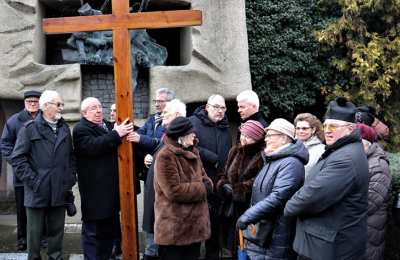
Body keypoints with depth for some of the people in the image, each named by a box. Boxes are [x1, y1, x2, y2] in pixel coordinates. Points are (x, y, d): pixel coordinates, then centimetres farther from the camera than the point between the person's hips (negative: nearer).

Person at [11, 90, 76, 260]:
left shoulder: (64, 128, 12)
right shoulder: (30, 128, -4)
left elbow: (71, 157, 14)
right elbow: (17, 158, -9)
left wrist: (70, 180, 6)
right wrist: (34, 182, -13)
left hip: (59, 192, 4)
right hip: (37, 192, -4)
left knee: (57, 231, 12)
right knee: (35, 232, 7)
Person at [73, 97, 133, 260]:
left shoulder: (108, 125, 16)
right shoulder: (80, 129, -7)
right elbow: (93, 146, -26)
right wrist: (116, 134, -28)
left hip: (112, 189, 8)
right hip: (94, 191, -8)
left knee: (110, 231, 17)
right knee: (92, 231, 3)